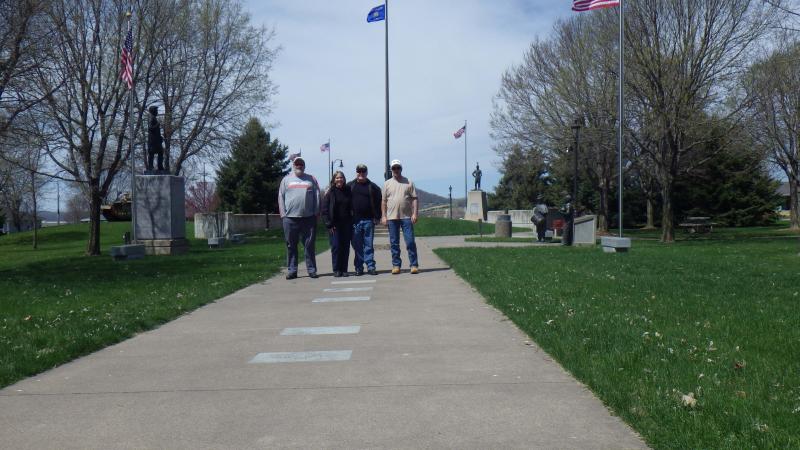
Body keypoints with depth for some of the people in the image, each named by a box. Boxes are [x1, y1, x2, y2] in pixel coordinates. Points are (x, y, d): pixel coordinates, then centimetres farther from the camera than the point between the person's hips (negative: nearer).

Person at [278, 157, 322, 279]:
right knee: (291, 246, 3)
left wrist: (317, 212, 0)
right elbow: (281, 197, 9)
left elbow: (317, 196, 9)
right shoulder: (286, 180, 13)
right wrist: (283, 214, -1)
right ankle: (292, 270, 9)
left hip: (309, 218, 0)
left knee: (309, 245, 2)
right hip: (290, 218, 0)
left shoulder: (311, 179, 13)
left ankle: (311, 269, 7)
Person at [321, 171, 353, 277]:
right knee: (336, 246, -3)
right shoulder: (330, 192, 0)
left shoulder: (348, 191, 8)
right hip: (334, 224, -3)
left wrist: (352, 222, 3)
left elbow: (352, 208, 12)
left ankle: (344, 269, 10)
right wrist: (328, 224, -9)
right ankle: (336, 270, 5)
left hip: (346, 224, 3)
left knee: (346, 247, 3)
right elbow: (324, 209, -3)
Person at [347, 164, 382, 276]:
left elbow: (378, 203, 6)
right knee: (357, 246, 4)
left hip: (369, 220, 0)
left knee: (369, 245, 3)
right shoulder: (350, 186, 7)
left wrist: (377, 217, -2)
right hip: (355, 220, 0)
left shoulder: (373, 187, 7)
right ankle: (359, 268, 9)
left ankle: (371, 267, 6)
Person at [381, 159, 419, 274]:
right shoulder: (387, 184, 11)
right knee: (394, 243, 5)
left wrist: (415, 214, -7)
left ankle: (414, 265, 0)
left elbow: (414, 199, 4)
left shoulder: (408, 183, 7)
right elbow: (384, 201, 10)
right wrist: (383, 216, 3)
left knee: (410, 242, -4)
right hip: (392, 217, 2)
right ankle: (396, 265, 13)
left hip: (406, 217, -2)